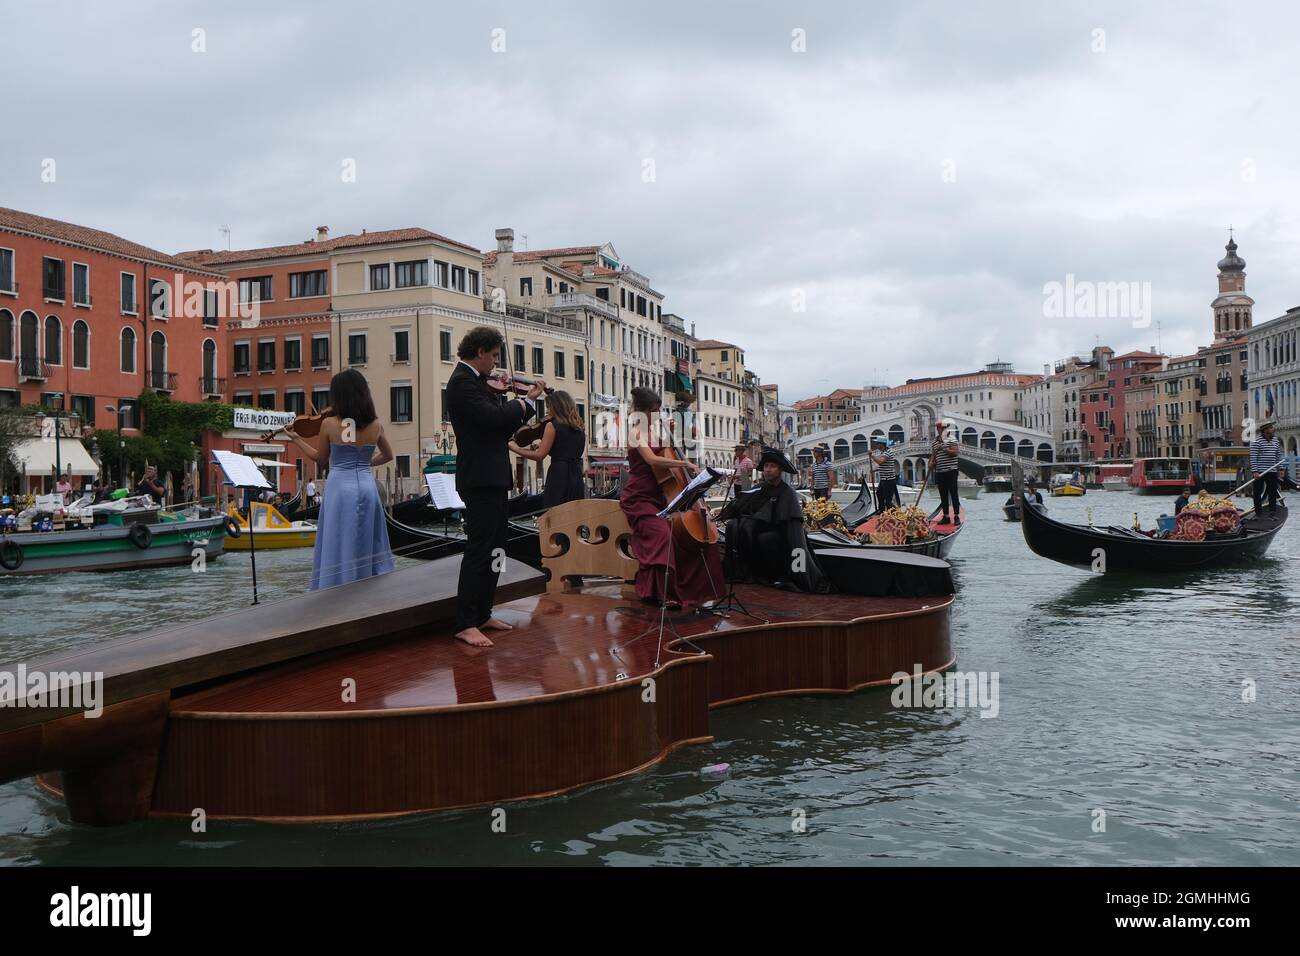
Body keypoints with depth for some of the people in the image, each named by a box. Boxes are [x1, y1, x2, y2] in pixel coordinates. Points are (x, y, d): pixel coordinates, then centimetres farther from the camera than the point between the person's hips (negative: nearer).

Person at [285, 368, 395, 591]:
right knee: (369, 547, 12)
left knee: (339, 550, 3)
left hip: (340, 487, -3)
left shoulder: (329, 424, -7)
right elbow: (387, 456, 17)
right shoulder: (375, 425, 1)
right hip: (367, 487, 3)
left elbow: (320, 459, 8)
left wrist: (296, 438, 19)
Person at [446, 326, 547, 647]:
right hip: (481, 479, -11)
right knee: (479, 550, -9)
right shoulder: (462, 382, -13)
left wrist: (527, 400, 8)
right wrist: (526, 400, -10)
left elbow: (503, 426, 17)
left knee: (493, 550, 16)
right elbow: (494, 417, -26)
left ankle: (482, 614, 24)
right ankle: (465, 624, -6)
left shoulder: (473, 381, 17)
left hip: (492, 478, 11)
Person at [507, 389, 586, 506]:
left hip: (558, 476, -6)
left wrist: (515, 448, 0)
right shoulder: (579, 429, 14)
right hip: (576, 476, 6)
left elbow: (539, 456, -8)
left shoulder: (552, 426, -4)